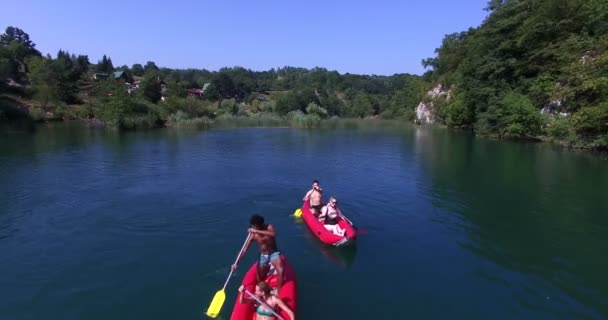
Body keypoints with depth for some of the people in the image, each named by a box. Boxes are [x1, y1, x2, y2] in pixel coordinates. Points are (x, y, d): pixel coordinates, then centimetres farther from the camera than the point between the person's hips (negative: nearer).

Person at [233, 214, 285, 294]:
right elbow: (245, 249, -11)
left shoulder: (269, 227, -17)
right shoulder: (253, 235, -11)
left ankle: (278, 293, -15)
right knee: (259, 279, 8)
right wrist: (236, 262, -21)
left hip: (274, 254, -3)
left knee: (280, 271, -28)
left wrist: (257, 231, -43)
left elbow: (273, 234, -42)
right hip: (263, 256, 3)